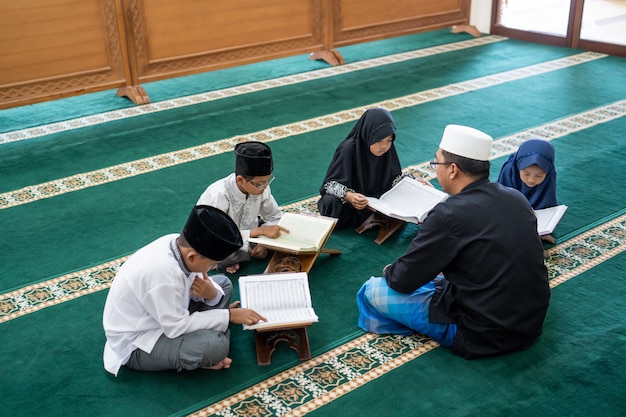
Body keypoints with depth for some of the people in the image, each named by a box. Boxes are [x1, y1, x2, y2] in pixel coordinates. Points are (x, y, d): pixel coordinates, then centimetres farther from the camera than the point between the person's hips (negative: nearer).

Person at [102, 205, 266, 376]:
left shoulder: (178, 242, -14)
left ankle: (206, 354, -3)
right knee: (214, 345, -31)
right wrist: (229, 315, -21)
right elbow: (177, 327, -27)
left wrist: (212, 293, -21)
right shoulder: (164, 274, -37)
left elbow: (196, 280, 3)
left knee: (223, 282, 7)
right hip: (137, 345, -9)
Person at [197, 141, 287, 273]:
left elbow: (275, 217, -4)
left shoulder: (261, 188, -18)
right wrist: (259, 231, -41)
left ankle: (240, 255, -8)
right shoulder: (219, 194, -33)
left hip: (242, 231, 6)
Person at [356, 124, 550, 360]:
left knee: (374, 291, 0)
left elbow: (402, 280, -13)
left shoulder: (450, 214, -22)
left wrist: (390, 272, 10)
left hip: (483, 336, -8)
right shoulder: (517, 198, -1)